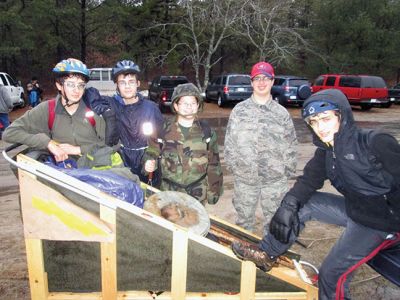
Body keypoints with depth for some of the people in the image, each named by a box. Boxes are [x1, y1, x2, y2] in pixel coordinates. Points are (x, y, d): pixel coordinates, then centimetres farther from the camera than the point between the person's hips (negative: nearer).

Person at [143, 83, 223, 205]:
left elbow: (213, 165, 3)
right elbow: (152, 152, 5)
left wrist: (214, 191, 4)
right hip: (169, 192, 0)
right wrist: (149, 163, -17)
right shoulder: (164, 130, -4)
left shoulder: (206, 131, -1)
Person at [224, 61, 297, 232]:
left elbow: (291, 144, 4)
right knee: (244, 218, 14)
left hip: (275, 179, 0)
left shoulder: (281, 113, 2)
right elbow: (229, 141, 3)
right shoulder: (239, 110, 1)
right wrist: (232, 166, 0)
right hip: (244, 177, 0)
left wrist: (288, 170, 1)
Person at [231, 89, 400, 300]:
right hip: (353, 208, 7)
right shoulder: (325, 152, 0)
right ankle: (265, 254, 9)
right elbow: (308, 180, -4)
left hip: (381, 220, -7)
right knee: (302, 203, -1)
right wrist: (289, 204, -21)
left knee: (331, 273, -7)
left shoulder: (375, 143, -23)